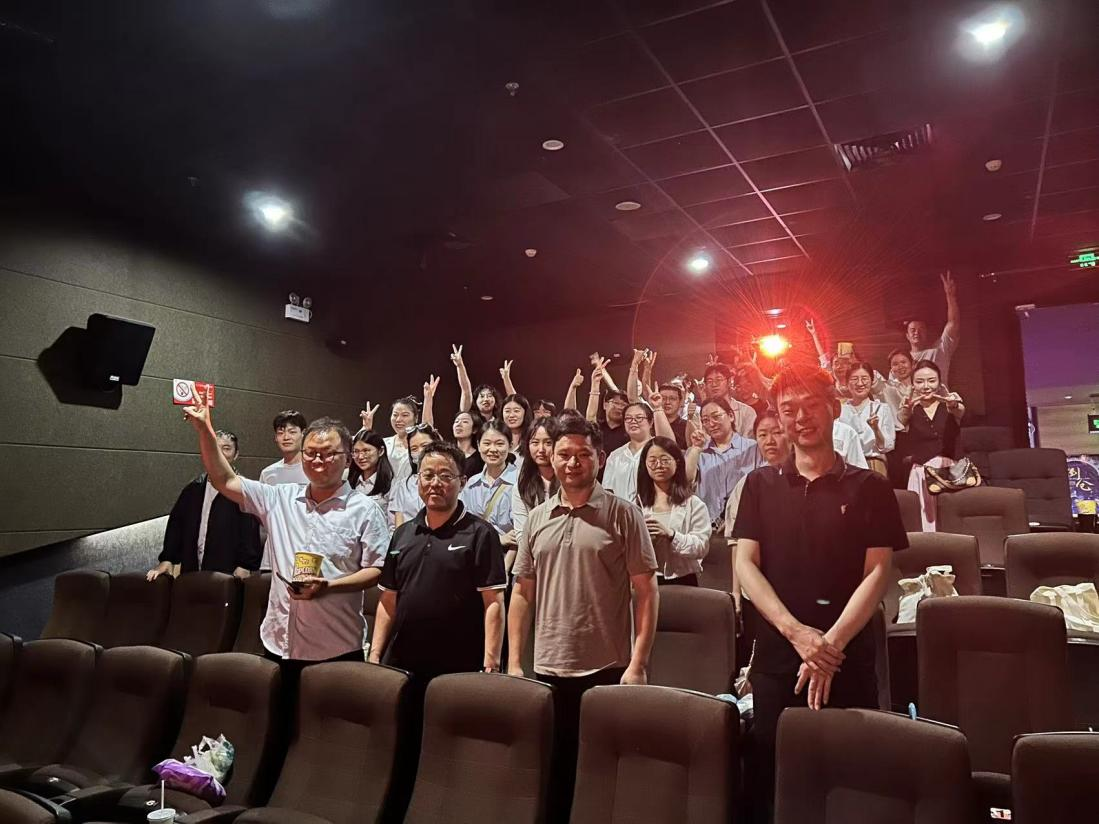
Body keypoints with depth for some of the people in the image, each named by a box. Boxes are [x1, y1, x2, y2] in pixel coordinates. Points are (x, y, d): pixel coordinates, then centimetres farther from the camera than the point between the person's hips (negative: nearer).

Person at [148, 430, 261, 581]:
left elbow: (250, 532, -12)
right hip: (192, 571, 5)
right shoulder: (193, 489, 14)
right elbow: (176, 524, 14)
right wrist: (167, 560, 5)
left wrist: (244, 567, -18)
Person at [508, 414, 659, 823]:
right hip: (548, 670, 4)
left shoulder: (623, 514, -5)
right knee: (552, 770, 15)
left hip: (607, 670, -3)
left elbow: (646, 592, -5)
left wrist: (638, 664, -11)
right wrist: (513, 662, 6)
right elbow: (522, 593, 11)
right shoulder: (536, 518, 7)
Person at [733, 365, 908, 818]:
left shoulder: (869, 488, 2)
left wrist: (829, 644, -16)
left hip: (847, 661, -1)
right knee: (769, 778, 10)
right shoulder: (760, 484, 6)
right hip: (774, 658, 1)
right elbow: (745, 564, -1)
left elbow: (877, 573, -4)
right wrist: (797, 632, -14)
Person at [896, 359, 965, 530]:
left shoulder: (948, 403, 7)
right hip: (919, 472, 0)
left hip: (948, 470, 0)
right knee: (924, 517, -12)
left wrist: (954, 405, -40)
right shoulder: (910, 407, 7)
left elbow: (960, 411, -15)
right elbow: (901, 420, -15)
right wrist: (907, 408, -39)